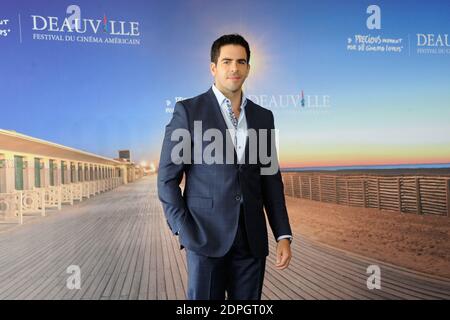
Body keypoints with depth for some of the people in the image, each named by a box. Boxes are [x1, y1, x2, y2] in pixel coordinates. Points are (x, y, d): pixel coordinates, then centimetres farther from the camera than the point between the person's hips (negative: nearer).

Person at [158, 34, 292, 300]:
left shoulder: (263, 117, 10)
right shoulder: (188, 111, -3)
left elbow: (271, 180, 10)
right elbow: (167, 178, -3)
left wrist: (283, 235, 3)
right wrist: (185, 232, -10)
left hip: (252, 239, 4)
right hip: (206, 236, -4)